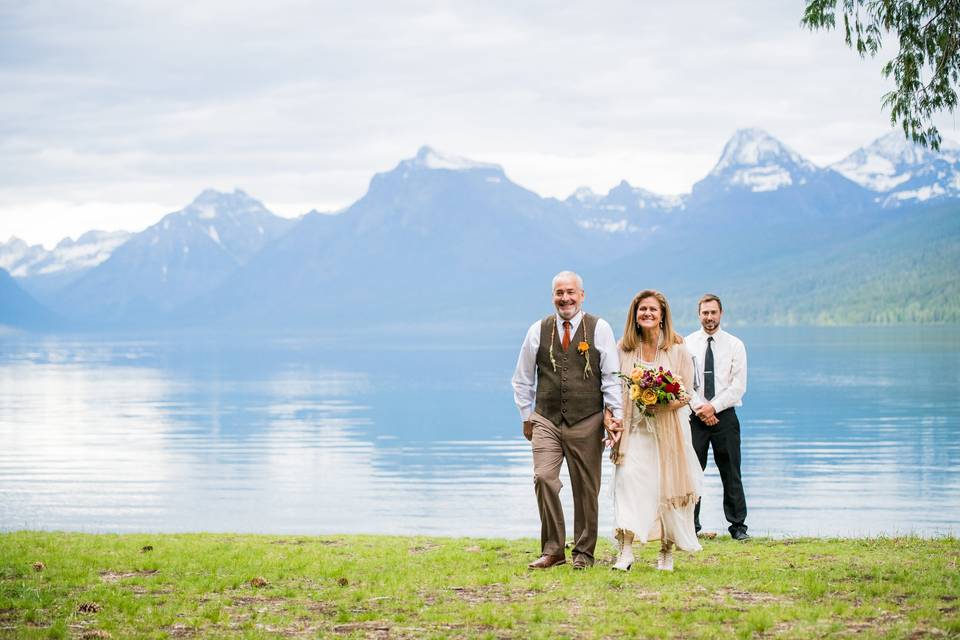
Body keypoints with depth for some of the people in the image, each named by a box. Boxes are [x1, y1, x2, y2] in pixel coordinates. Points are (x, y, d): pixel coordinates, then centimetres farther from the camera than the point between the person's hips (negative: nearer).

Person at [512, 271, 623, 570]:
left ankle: (583, 553, 15)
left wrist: (613, 414, -3)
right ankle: (552, 549, -3)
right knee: (544, 479, -13)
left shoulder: (599, 329, 1)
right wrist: (526, 416, 13)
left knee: (586, 488, 3)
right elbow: (523, 379, 15)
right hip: (546, 420, 1)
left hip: (587, 421, -1)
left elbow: (612, 376, 2)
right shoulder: (538, 331, 7)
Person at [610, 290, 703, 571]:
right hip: (634, 427, 1)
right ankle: (626, 551, -20)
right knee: (628, 478, -16)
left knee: (667, 488, 2)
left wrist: (665, 402, -18)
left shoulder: (678, 350, 1)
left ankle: (667, 552, 17)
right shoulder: (624, 349, 5)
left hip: (667, 429, -1)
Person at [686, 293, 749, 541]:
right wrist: (700, 408, -12)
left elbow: (738, 386, -2)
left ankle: (738, 525, 7)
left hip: (725, 416, 0)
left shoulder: (735, 345, 4)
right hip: (695, 416, 0)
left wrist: (713, 407, -11)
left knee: (731, 473, 2)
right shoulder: (687, 344, 5)